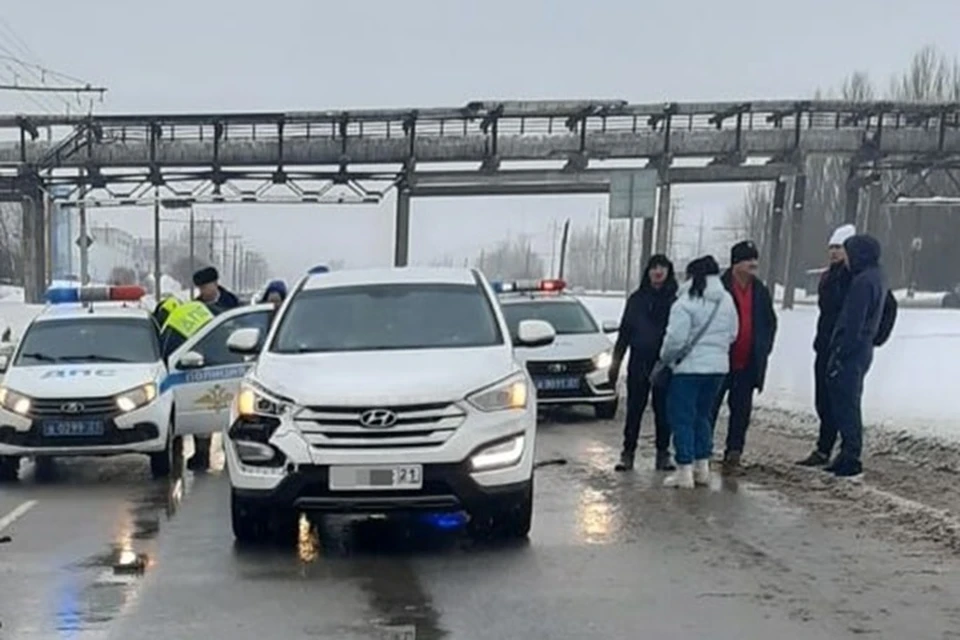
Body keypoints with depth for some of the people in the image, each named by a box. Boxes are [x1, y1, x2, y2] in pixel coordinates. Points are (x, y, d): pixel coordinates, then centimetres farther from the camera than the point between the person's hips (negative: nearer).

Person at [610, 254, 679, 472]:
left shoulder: (675, 300, 1)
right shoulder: (637, 299, 7)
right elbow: (624, 331, 11)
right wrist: (616, 360, 9)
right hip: (639, 362, 1)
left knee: (663, 411, 4)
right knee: (634, 409, 4)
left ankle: (663, 454, 13)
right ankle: (628, 452, 10)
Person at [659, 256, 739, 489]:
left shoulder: (686, 302, -15)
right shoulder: (727, 300, 8)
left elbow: (676, 339, -16)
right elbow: (732, 334, 14)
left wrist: (665, 358, 0)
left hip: (689, 367, -7)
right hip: (718, 366, 7)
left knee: (682, 417, 1)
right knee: (703, 415, 19)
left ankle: (685, 471, 0)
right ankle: (702, 467, 22)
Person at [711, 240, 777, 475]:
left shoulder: (761, 291, 7)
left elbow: (771, 323, 18)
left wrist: (763, 350, 8)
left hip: (748, 365, 5)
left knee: (741, 411, 7)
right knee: (710, 407, 2)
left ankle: (733, 455, 14)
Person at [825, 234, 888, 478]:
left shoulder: (863, 282, -18)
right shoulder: (878, 277, 13)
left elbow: (853, 324, -21)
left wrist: (839, 356, -19)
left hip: (851, 351, -10)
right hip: (864, 349, 10)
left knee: (845, 405, -6)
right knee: (849, 404, 15)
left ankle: (850, 459, -5)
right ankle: (849, 456, 20)